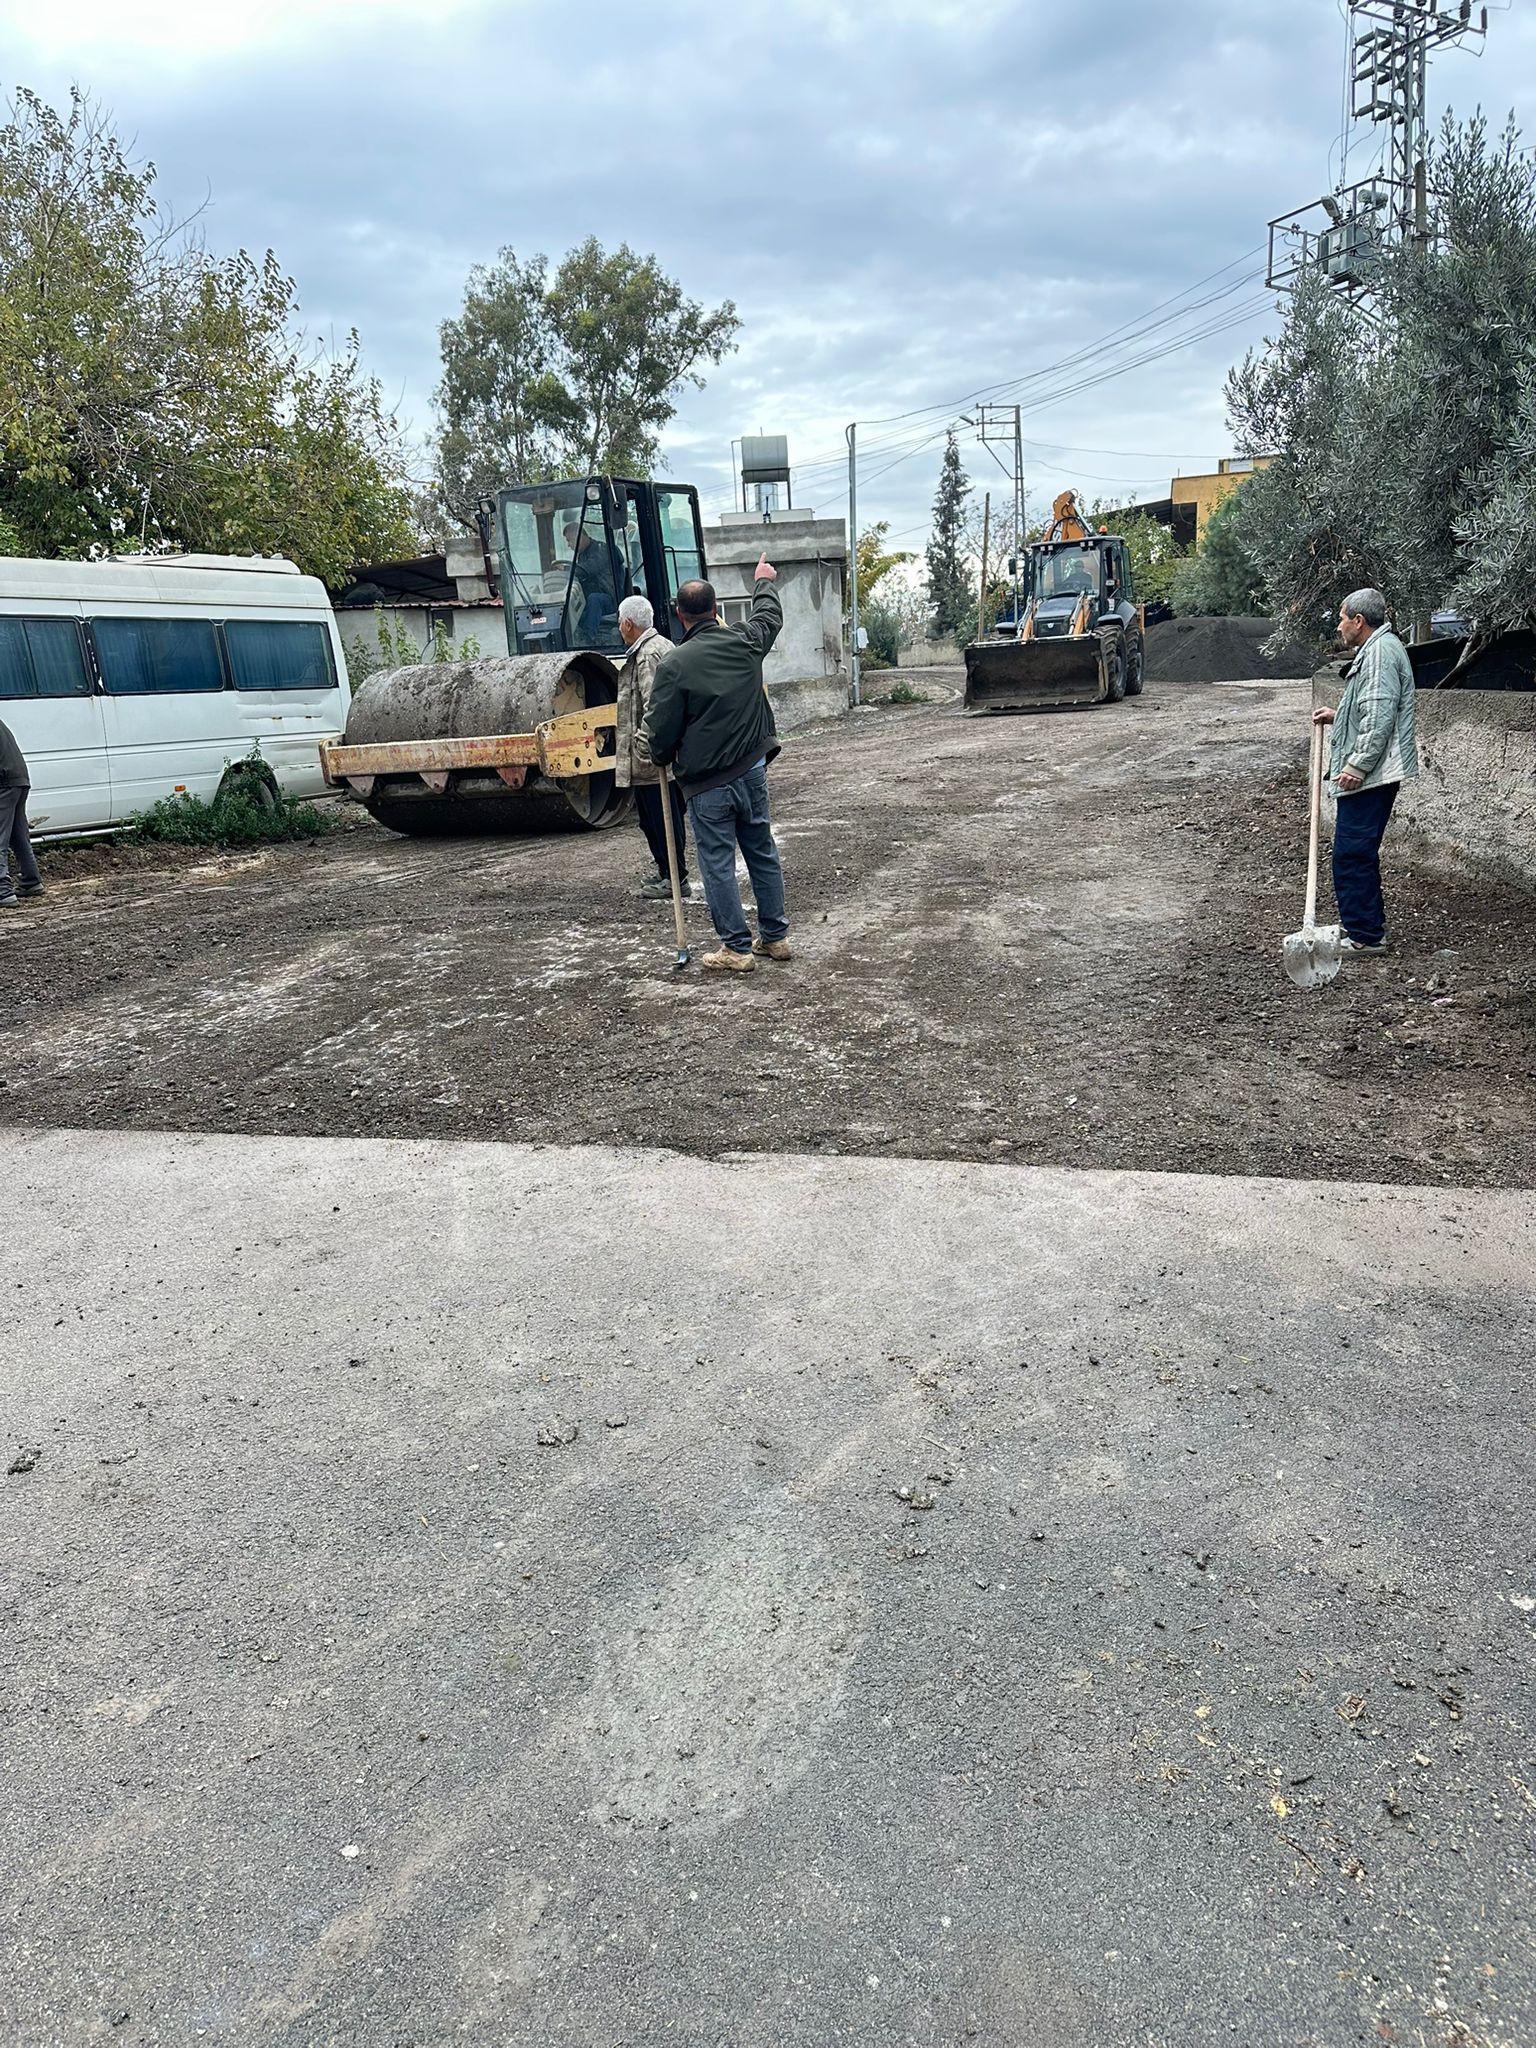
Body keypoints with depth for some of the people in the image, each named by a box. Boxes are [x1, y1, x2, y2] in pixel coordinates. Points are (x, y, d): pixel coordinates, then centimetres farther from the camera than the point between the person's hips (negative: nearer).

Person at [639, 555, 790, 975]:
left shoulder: (674, 665, -15)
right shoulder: (746, 642, -1)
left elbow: (661, 732, -10)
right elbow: (770, 616, 23)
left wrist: (660, 756, 13)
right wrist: (764, 583, 43)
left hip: (707, 782, -5)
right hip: (753, 769, 5)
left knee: (717, 863, 3)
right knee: (763, 853, 15)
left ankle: (737, 948, 6)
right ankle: (775, 936, 23)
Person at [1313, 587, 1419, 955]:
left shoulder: (1380, 651, -13)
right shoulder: (1377, 649, 21)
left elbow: (1380, 716, -22)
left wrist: (1357, 766, -22)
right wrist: (1338, 717, 23)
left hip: (1370, 774, -11)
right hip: (1372, 773, 11)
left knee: (1352, 853, -10)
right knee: (1360, 853, 16)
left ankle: (1364, 935, -5)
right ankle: (1367, 929, 24)